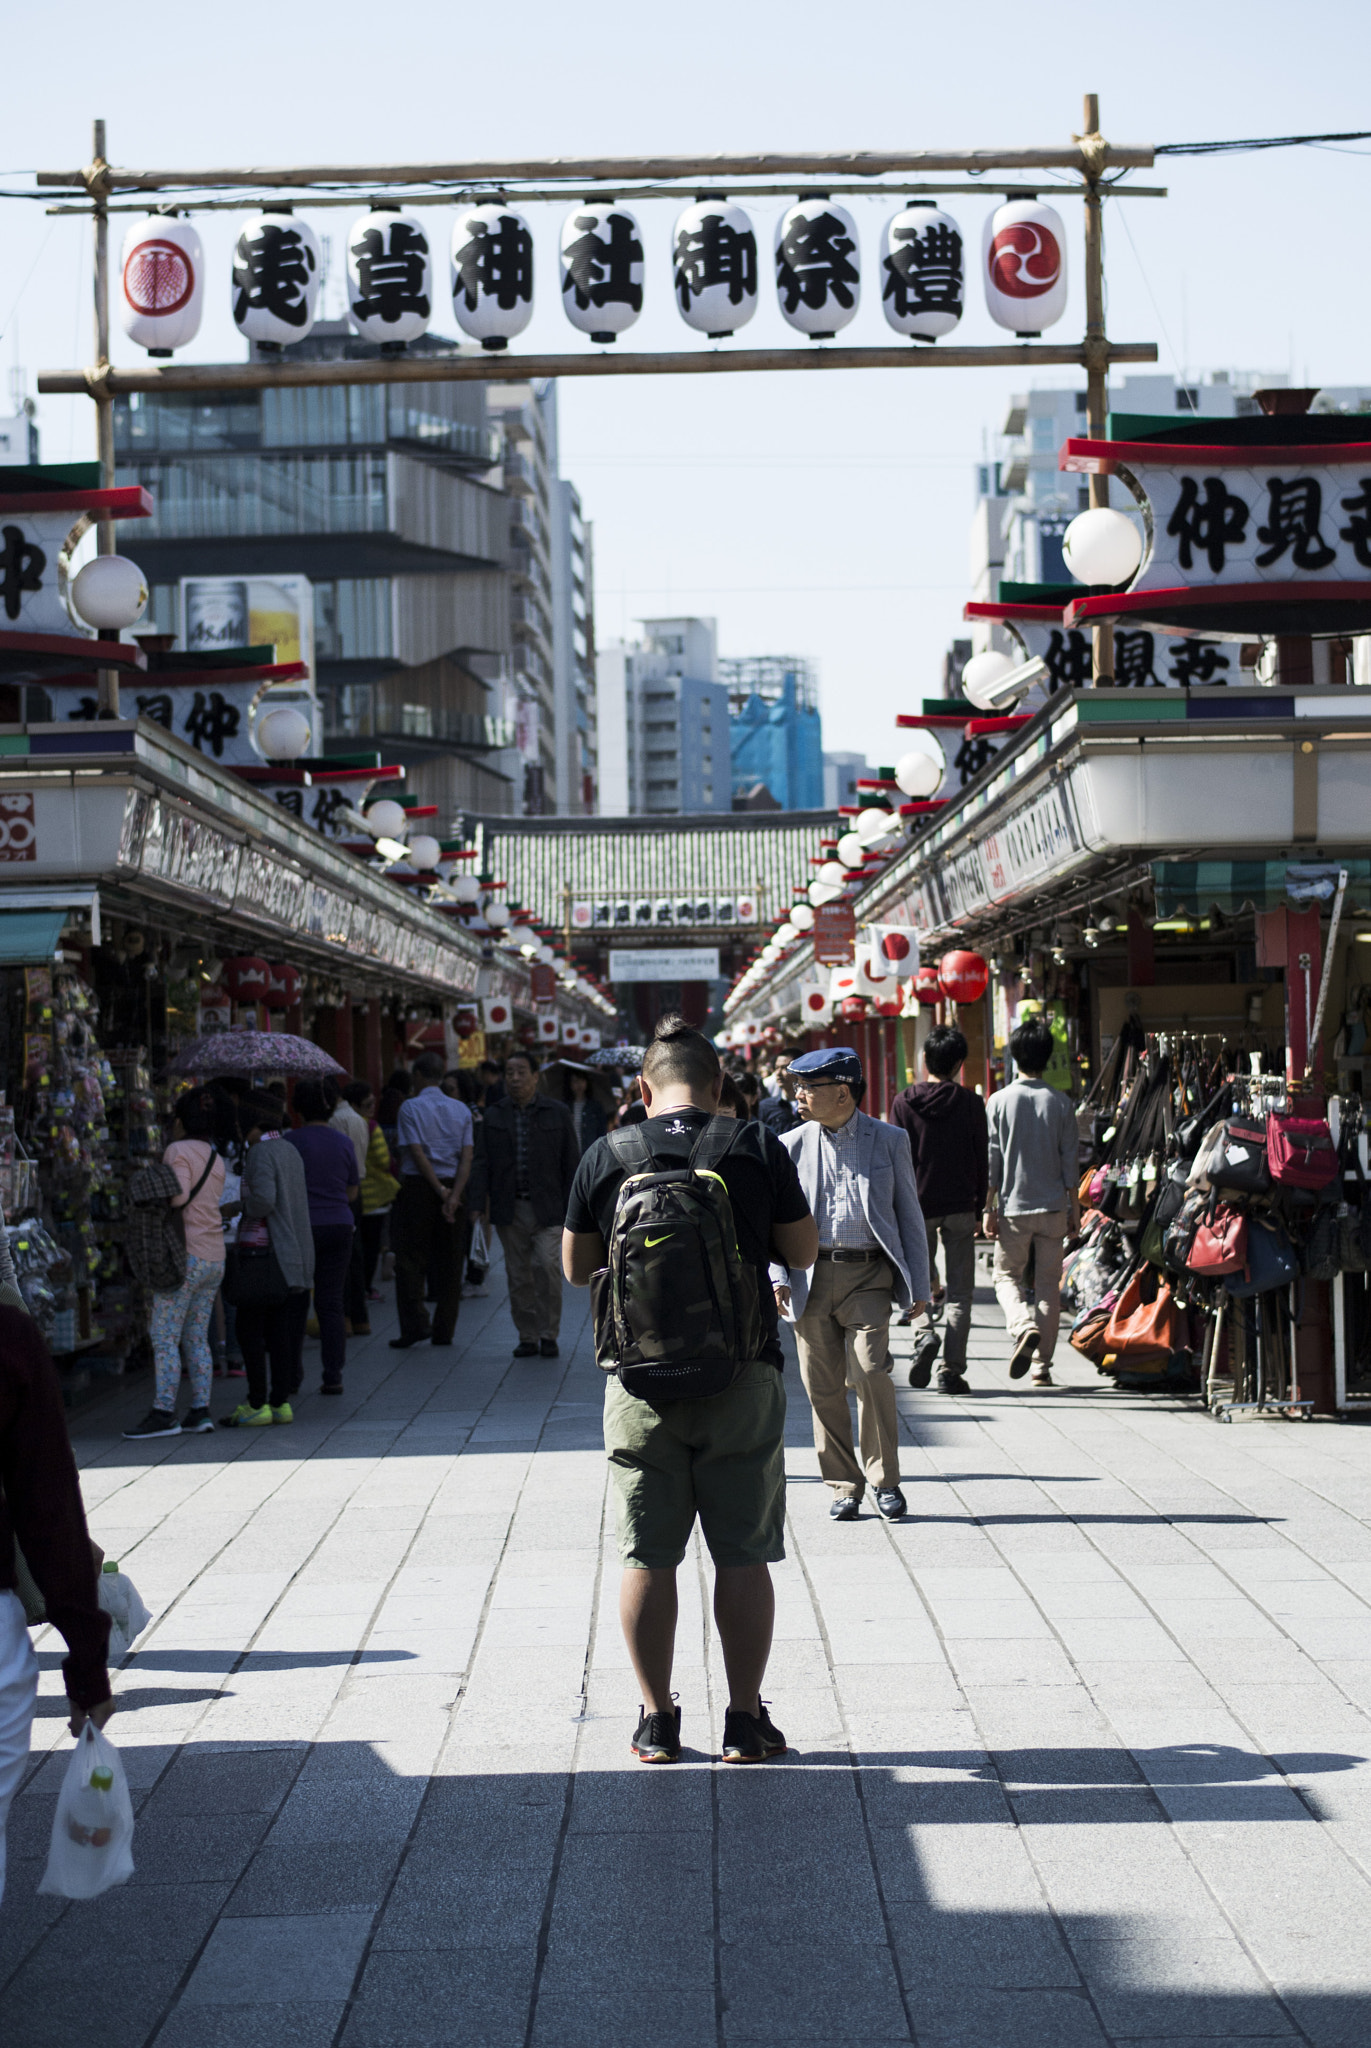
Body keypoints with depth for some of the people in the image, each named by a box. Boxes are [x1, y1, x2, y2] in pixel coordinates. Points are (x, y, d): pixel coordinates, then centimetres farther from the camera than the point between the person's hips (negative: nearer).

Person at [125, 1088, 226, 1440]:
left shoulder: (178, 1151, -7)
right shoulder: (215, 1158, 15)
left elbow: (178, 1195, -21)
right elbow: (210, 1202, 12)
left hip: (186, 1254, -8)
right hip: (215, 1257, 8)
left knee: (164, 1336, -6)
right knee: (197, 1336, 11)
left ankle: (164, 1412, -9)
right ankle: (200, 1410, 8)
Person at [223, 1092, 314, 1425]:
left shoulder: (260, 1153, -13)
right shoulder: (289, 1151, 14)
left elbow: (264, 1200, -24)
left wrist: (240, 1207, -6)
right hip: (293, 1252, 9)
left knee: (249, 1329, -3)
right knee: (278, 1329, 11)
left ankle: (258, 1405, -4)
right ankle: (280, 1402, 12)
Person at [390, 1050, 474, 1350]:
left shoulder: (411, 1107, -5)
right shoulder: (461, 1110, 8)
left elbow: (417, 1153, -12)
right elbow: (467, 1157, -1)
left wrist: (440, 1190, -9)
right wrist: (454, 1194, -9)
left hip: (418, 1187, -4)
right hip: (452, 1188, 4)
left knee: (410, 1259, 0)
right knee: (449, 1261, 8)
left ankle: (415, 1323, -9)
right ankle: (444, 1331, 9)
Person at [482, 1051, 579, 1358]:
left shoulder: (558, 1113, 5)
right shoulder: (494, 1115, 9)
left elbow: (571, 1163, 5)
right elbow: (483, 1163, 9)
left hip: (547, 1207, -2)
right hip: (509, 1209, 2)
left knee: (547, 1266, -14)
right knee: (518, 1276, 4)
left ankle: (548, 1334, -1)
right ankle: (527, 1337, 13)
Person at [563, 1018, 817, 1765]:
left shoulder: (605, 1156, 0)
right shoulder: (758, 1148, -3)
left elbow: (576, 1268, 9)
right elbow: (803, 1252, 4)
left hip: (641, 1381, 1)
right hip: (742, 1377, -1)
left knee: (647, 1556, 8)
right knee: (743, 1554, 7)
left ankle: (657, 1721, 13)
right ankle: (745, 1719, 10)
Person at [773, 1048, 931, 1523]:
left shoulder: (889, 1141, 5)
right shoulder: (792, 1146, 8)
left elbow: (909, 1216, 9)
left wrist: (919, 1286, 5)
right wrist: (778, 1277, -5)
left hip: (868, 1275, -2)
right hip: (812, 1276, 2)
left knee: (870, 1372, -15)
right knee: (822, 1386, 2)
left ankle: (885, 1480, 0)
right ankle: (844, 1484, 14)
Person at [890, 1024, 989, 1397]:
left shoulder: (904, 1103, -3)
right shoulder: (971, 1103, -2)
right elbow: (982, 1160, 2)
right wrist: (978, 1206, 12)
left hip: (917, 1205, 0)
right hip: (960, 1206, 0)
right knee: (959, 1290, 5)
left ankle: (925, 1334, -11)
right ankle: (952, 1370, -1)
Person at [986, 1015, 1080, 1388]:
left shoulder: (1000, 1101, -4)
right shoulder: (1060, 1104, -1)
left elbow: (993, 1159, -3)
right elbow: (1069, 1162, 2)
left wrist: (990, 1208, 2)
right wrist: (1074, 1209, 10)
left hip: (1013, 1207, -1)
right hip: (1052, 1206, 1)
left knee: (1007, 1275, 11)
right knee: (1049, 1284, 8)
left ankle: (1024, 1325, -18)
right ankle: (1043, 1364, 7)